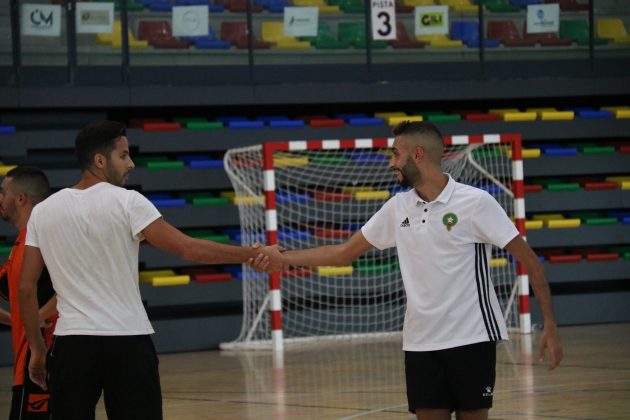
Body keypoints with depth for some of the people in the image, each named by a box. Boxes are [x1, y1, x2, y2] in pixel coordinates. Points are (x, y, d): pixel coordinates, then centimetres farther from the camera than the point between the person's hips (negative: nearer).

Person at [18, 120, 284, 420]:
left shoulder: (43, 212, 5)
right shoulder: (127, 202, -6)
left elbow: (26, 288, 6)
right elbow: (187, 249, -10)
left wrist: (37, 349, 14)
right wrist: (254, 254, -3)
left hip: (71, 343, 3)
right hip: (128, 342, -3)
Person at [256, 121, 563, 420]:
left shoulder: (475, 202, -9)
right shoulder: (397, 208, 7)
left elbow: (529, 260, -7)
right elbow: (343, 253, 15)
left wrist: (549, 326, -11)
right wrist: (281, 257, 7)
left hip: (471, 339, -5)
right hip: (420, 342, 5)